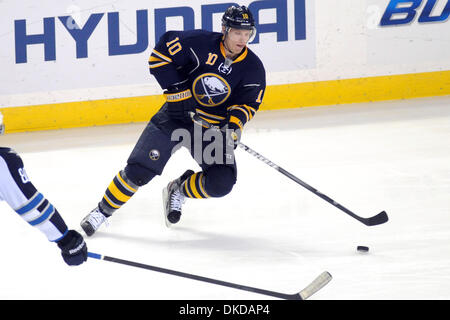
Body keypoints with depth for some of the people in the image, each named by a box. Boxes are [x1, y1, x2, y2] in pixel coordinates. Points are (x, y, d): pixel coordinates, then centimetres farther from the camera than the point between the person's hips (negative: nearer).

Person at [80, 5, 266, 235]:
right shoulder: (200, 43, -17)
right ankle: (103, 211, 9)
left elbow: (247, 103, -5)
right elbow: (161, 54, -12)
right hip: (177, 114, -2)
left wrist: (234, 125, -25)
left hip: (213, 127, 2)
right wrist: (176, 90, -18)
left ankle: (179, 190, 15)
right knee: (139, 171, -10)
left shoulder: (253, 68, -8)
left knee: (222, 182, -14)